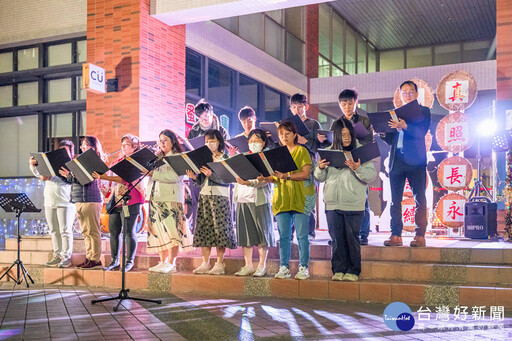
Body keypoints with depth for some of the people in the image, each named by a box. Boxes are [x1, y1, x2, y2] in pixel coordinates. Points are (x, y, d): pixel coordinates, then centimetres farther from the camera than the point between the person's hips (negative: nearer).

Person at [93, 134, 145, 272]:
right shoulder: (116, 162, 20)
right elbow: (112, 181, 28)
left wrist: (106, 177, -23)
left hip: (130, 202, -7)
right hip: (115, 201, 7)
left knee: (129, 232, -4)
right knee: (113, 231, 5)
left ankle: (130, 262, 4)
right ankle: (114, 260, 13)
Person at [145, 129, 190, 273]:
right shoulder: (157, 157, 23)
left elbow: (174, 176, -15)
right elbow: (151, 173, 22)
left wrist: (154, 173, -20)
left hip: (171, 198, -6)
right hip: (155, 198, 7)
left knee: (171, 229, -10)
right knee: (158, 230, 4)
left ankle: (171, 263, -7)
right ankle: (162, 262, 10)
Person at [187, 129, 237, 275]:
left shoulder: (225, 159, 0)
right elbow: (201, 181, 14)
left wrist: (211, 175, -24)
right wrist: (194, 177, -6)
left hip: (220, 197, -5)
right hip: (204, 196, 5)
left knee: (220, 227, -6)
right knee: (203, 227, 1)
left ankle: (220, 264, 0)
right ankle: (205, 263, 7)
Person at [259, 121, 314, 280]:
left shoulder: (301, 151, 2)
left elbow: (306, 173, -10)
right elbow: (275, 177, 15)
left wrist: (287, 176, -21)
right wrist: (265, 178, -6)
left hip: (299, 198, -5)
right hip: (281, 198, 5)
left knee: (302, 235, -3)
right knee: (283, 235, 5)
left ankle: (303, 267, 4)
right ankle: (284, 267, 11)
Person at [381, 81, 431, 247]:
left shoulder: (423, 111, 7)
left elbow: (421, 132, -11)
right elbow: (391, 139, 16)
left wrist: (404, 126, -26)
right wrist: (382, 132, -4)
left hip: (415, 160, -4)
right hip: (396, 160, 4)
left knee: (420, 199, -3)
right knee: (395, 200, 2)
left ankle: (420, 235, 1)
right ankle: (396, 235, 6)